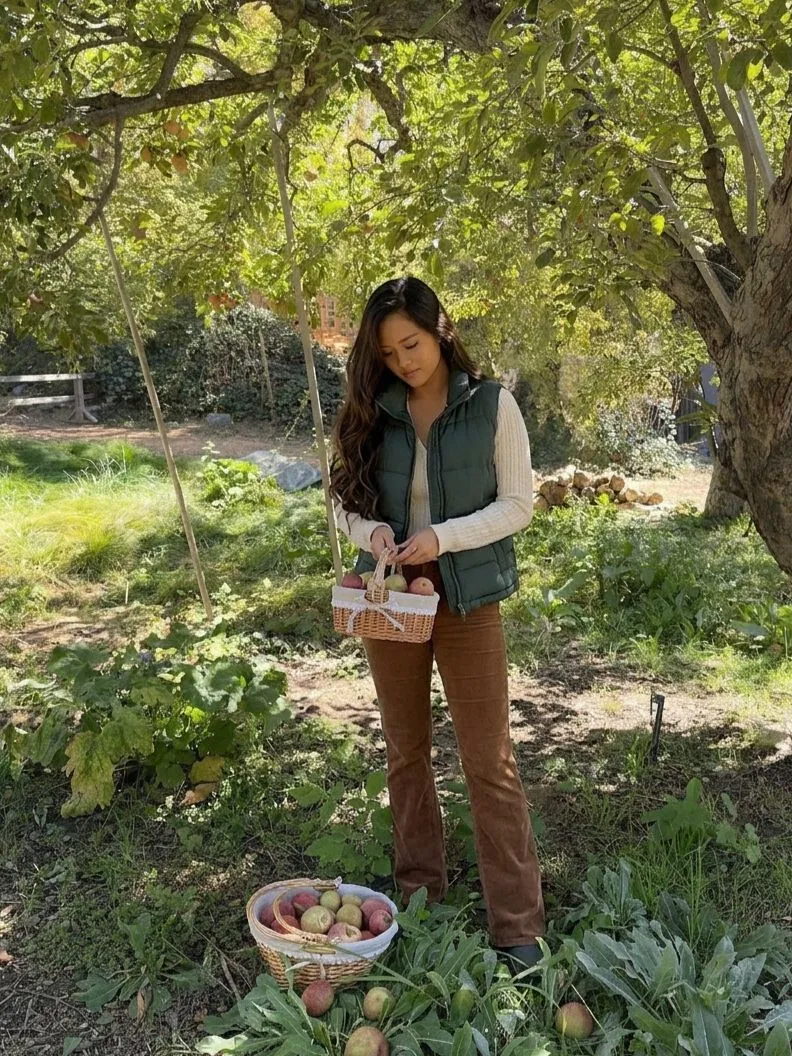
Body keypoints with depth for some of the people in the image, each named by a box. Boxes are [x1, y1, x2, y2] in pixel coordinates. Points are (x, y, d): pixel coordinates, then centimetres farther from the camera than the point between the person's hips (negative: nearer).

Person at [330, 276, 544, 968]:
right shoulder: (371, 414, 3)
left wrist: (442, 537, -20)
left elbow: (519, 504, -6)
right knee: (406, 752, 14)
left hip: (466, 597, -3)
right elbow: (346, 500, 7)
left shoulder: (492, 406, -5)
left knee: (490, 761, -1)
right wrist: (370, 532, -16)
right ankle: (419, 893, 31)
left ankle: (518, 925, 10)